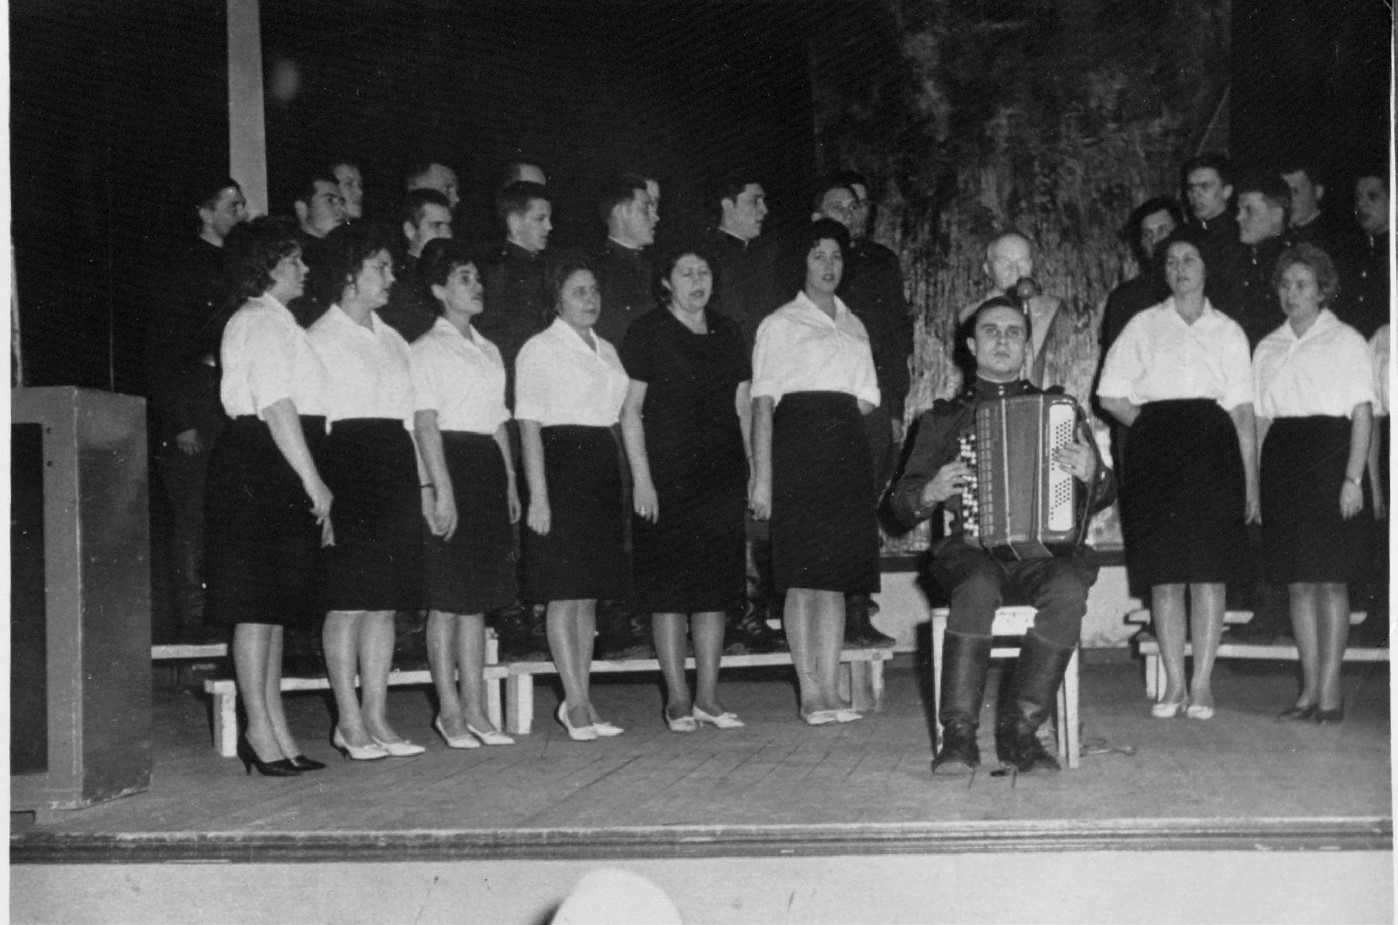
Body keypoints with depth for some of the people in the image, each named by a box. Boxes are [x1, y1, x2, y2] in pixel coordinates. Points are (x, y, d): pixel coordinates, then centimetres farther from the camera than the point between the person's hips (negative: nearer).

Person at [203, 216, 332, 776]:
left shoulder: (274, 324, 20)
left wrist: (312, 486, 15)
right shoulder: (261, 324, -9)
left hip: (279, 479, 10)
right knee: (259, 602, -6)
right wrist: (314, 482, -19)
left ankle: (275, 730, 14)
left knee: (275, 604, 10)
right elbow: (277, 410, -18)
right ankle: (261, 730, -2)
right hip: (259, 472, -10)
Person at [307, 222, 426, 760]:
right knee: (348, 600, -4)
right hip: (346, 462, -7)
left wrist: (420, 478, 11)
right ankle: (350, 722, 2)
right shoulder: (319, 338, -1)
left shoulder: (392, 341, 19)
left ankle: (376, 718, 10)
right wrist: (320, 484, -16)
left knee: (384, 601, 6)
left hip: (394, 468, 7)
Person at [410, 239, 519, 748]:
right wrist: (441, 489, -18)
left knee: (478, 596, 8)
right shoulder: (427, 351, -4)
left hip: (488, 468, 7)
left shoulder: (488, 351, 18)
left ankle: (474, 710, 13)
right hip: (451, 463, -7)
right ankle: (450, 711, 5)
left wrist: (510, 481, 13)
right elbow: (425, 424, -11)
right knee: (448, 599, -3)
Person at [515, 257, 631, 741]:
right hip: (561, 466, -7)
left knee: (589, 593, 8)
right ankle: (576, 702, -3)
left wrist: (627, 480, 12)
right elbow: (529, 427, -8)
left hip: (603, 467, 7)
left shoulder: (607, 351, 18)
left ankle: (579, 700, 13)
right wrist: (538, 495, -15)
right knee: (565, 592, -6)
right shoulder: (540, 349, -3)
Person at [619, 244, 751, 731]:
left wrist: (753, 472, 9)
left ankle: (707, 697, 11)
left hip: (722, 476, 5)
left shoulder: (727, 333, 14)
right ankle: (677, 699, 4)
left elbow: (743, 407, 16)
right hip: (668, 475, -5)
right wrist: (642, 479, -11)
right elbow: (631, 410, -4)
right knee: (669, 588, -3)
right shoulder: (647, 332, -1)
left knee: (716, 586, 5)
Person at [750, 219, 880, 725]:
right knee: (803, 575, -8)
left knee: (835, 575, 1)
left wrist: (825, 408, 1)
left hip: (847, 452, 5)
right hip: (798, 450, -5)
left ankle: (829, 689, 1)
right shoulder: (780, 324, 6)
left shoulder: (853, 326, 22)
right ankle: (809, 693, -6)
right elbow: (764, 403, -2)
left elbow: (867, 401, 19)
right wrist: (762, 476, -11)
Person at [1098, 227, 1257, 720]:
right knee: (1164, 574, 0)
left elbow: (1243, 411, 8)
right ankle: (1174, 683, 6)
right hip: (1155, 452, 1)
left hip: (1212, 450, 0)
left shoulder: (1227, 331, 12)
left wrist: (1251, 480, 4)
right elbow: (1110, 396, 10)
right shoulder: (1143, 326, 13)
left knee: (1209, 571, -5)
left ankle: (1202, 684, 0)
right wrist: (1151, 427, 0)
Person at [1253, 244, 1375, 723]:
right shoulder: (1268, 348, 15)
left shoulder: (1346, 341, 1)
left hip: (1330, 456, -4)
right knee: (1299, 582, 5)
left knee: (1330, 579, -4)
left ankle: (1330, 690, 0)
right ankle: (1310, 689, 9)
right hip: (1283, 461, 5)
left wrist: (1353, 478, -13)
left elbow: (1362, 414, -4)